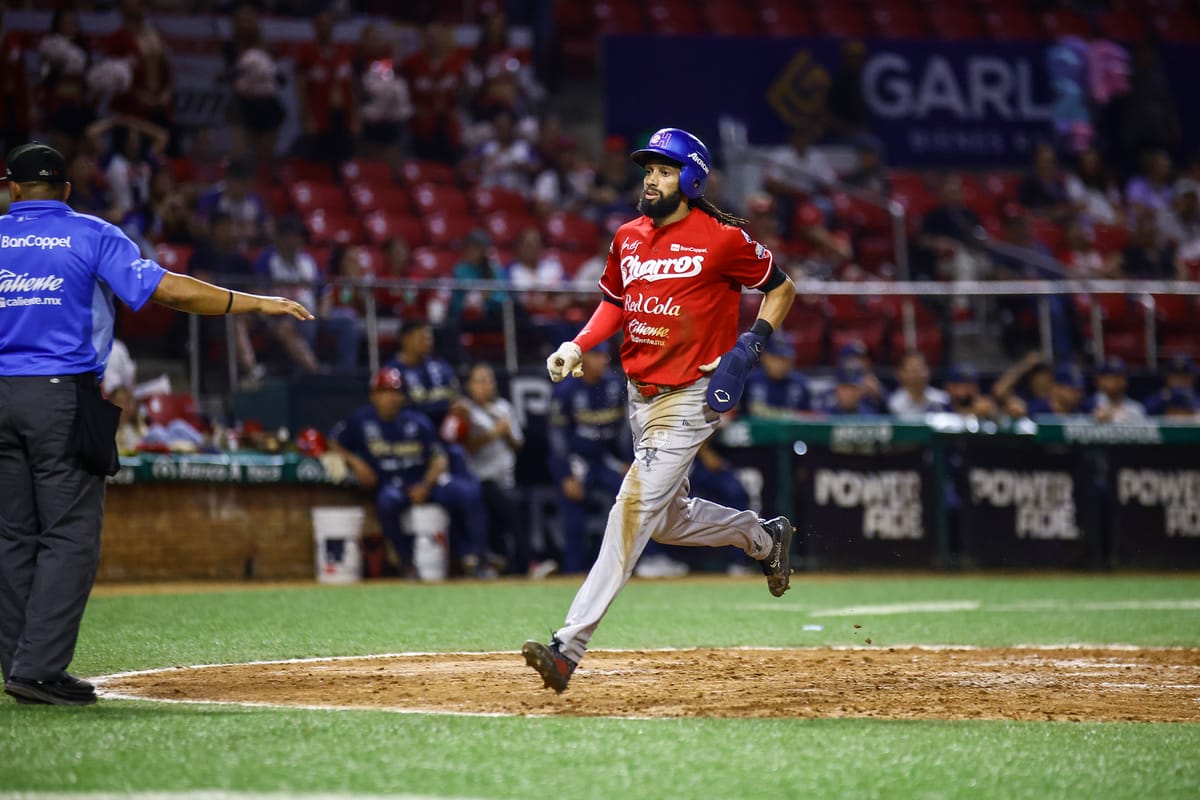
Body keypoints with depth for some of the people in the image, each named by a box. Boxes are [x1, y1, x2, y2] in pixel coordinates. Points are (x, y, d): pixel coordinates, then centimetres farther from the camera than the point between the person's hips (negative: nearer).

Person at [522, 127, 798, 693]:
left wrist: (747, 349, -13)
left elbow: (781, 288, 0)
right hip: (641, 396, 8)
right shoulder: (629, 238, 7)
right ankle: (763, 536, 46)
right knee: (670, 521, 18)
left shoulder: (721, 238, -11)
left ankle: (569, 646, -21)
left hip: (690, 398, -8)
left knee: (635, 509, -17)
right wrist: (578, 346, 2)